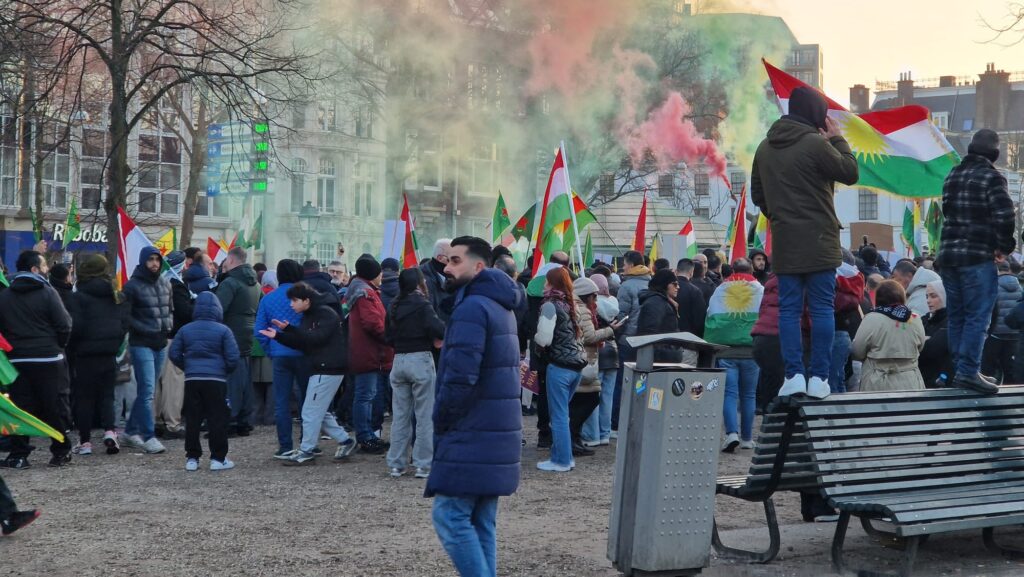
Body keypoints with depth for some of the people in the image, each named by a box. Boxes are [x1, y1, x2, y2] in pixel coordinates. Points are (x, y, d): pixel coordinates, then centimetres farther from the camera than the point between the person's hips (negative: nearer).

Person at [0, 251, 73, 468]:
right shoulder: (47, 293, -8)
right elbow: (64, 325, -11)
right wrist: (58, 346, 6)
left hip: (17, 360, 4)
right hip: (49, 360, -4)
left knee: (20, 407, 7)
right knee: (56, 406, 5)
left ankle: (18, 454, 4)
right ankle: (61, 452, 11)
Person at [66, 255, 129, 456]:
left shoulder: (77, 297, -11)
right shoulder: (117, 296, 5)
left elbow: (75, 326, -13)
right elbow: (125, 324, 6)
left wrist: (70, 351, 1)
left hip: (85, 355, -4)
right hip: (109, 354, 4)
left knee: (84, 397, 5)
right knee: (106, 394, 12)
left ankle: (85, 441, 5)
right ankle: (109, 431, -8)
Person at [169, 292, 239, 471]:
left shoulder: (185, 330, 6)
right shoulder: (223, 330, -3)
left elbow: (174, 354, 6)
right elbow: (233, 357, -7)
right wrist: (226, 370, 12)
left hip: (192, 380, 3)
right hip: (216, 380, -3)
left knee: (192, 419, 9)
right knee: (217, 419, 3)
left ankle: (192, 458, 10)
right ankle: (218, 458, 3)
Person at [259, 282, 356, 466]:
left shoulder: (326, 314, -14)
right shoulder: (308, 316, 15)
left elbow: (316, 338, -26)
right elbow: (301, 344, 15)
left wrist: (289, 329, -29)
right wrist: (278, 336, 3)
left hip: (329, 369, -10)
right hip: (319, 369, 10)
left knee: (311, 412, -6)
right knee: (319, 412, 13)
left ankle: (306, 451, 3)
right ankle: (345, 441, 20)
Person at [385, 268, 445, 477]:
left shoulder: (394, 307, 9)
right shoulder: (422, 305, -10)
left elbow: (388, 336, 16)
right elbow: (439, 330, -22)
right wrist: (435, 339, -2)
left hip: (399, 360, 6)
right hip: (421, 360, -6)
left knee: (400, 415, 11)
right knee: (425, 415, 1)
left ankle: (396, 464, 13)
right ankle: (423, 464, 0)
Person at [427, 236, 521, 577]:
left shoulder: (471, 308, -15)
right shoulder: (501, 306, 17)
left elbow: (459, 376, -23)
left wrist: (441, 420, -8)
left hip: (471, 435, -10)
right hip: (496, 434, 10)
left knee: (450, 516, -7)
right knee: (481, 521, 11)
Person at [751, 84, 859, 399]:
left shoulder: (765, 147, 10)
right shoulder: (815, 143, -12)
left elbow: (757, 194, 17)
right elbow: (850, 173, -4)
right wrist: (837, 139, 5)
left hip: (784, 243, 5)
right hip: (818, 242, -5)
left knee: (789, 308, 6)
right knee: (821, 308, 0)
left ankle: (794, 374, 1)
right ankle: (819, 377, -1)